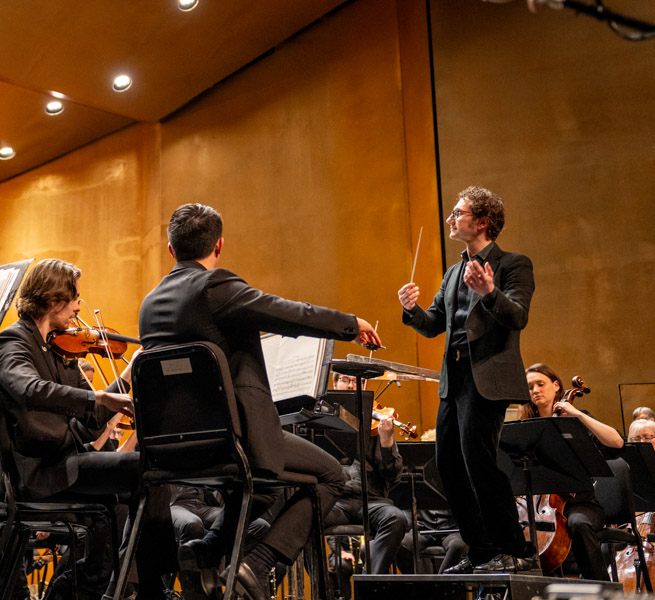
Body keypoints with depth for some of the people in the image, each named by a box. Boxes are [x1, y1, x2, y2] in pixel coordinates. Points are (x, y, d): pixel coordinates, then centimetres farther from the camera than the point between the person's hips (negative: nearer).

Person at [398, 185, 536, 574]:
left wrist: (489, 291, -33)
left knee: (477, 458, -15)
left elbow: (518, 318, -15)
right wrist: (412, 309, -2)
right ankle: (481, 553, 16)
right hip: (454, 379, 8)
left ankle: (516, 552, -3)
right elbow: (433, 326, 18)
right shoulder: (454, 273, 21)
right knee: (449, 464, 6)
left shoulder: (513, 265, -1)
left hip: (487, 377, -8)